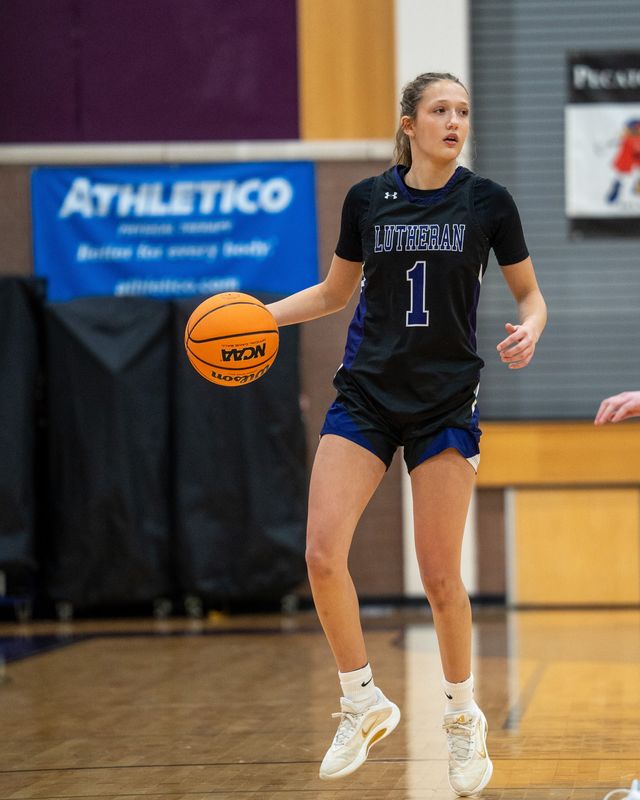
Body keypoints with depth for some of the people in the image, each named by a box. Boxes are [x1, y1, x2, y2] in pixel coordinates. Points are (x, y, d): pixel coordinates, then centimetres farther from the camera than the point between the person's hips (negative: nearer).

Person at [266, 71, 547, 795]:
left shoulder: (488, 203, -3)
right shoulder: (367, 200, 2)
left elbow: (530, 295, 7)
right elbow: (335, 292, 16)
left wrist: (529, 329, -15)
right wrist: (261, 313, 3)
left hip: (445, 403, -2)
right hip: (365, 395, 2)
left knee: (439, 574, -1)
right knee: (322, 555, -12)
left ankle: (463, 717, 21)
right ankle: (363, 703, 6)